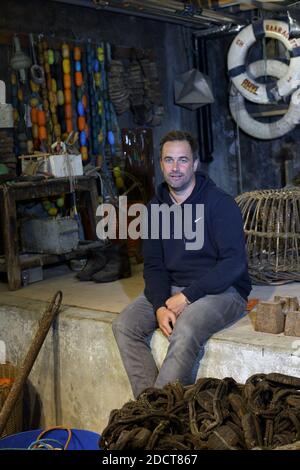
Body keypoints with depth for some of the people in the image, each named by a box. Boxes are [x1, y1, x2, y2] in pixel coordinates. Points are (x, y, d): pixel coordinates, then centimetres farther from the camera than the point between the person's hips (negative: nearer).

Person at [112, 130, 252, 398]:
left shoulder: (220, 203, -9)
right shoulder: (155, 207, 8)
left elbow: (234, 263, -16)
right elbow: (153, 264, 5)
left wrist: (187, 296, -20)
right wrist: (160, 306, -14)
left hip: (221, 289, -6)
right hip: (172, 289, 6)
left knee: (185, 331, -34)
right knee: (125, 325, -14)